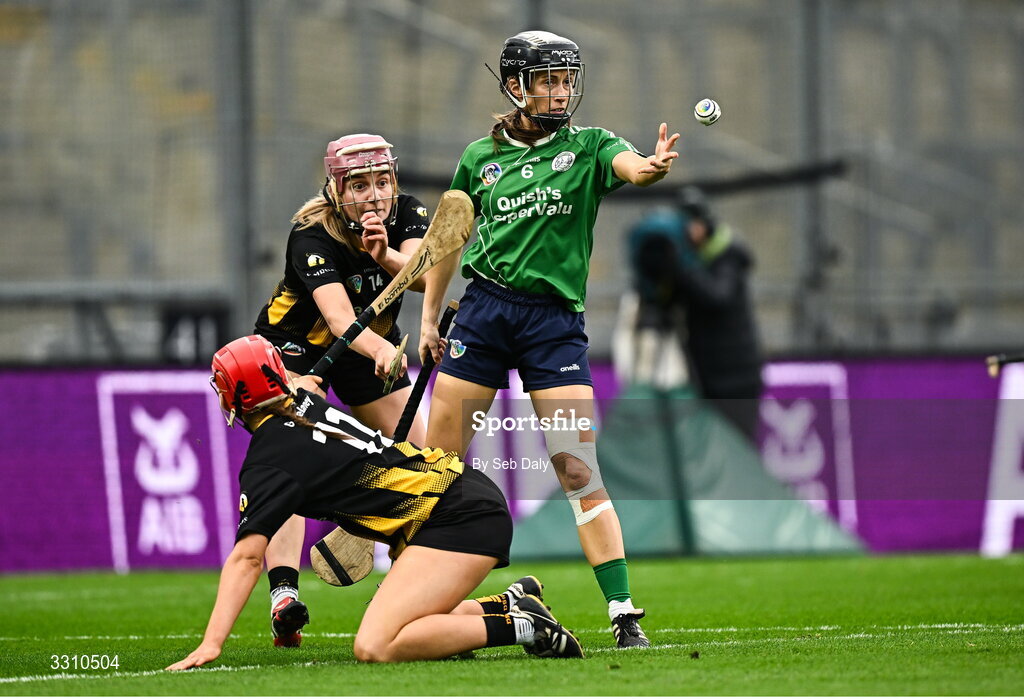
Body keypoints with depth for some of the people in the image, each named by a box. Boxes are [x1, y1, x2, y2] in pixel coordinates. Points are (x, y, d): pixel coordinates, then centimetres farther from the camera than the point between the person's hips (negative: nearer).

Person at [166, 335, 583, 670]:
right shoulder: (304, 399, 10)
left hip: (461, 517, -9)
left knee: (375, 647, -21)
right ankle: (513, 603, 18)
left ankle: (520, 626, -15)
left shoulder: (269, 463, -10)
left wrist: (210, 644, -20)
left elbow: (247, 557, -18)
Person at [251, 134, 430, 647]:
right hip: (295, 342, -6)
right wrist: (381, 350, -66)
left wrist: (386, 255, -54)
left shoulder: (408, 214, -15)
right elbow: (339, 316, -47)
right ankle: (283, 592, -42)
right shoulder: (312, 236, -31)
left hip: (375, 344, 6)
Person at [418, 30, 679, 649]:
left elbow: (629, 167, -20)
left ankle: (624, 612, -9)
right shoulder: (481, 158, 9)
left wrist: (654, 166, -43)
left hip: (555, 317, -2)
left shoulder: (587, 147, 3)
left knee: (579, 469, -10)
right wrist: (430, 317, 17)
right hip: (484, 308, 2)